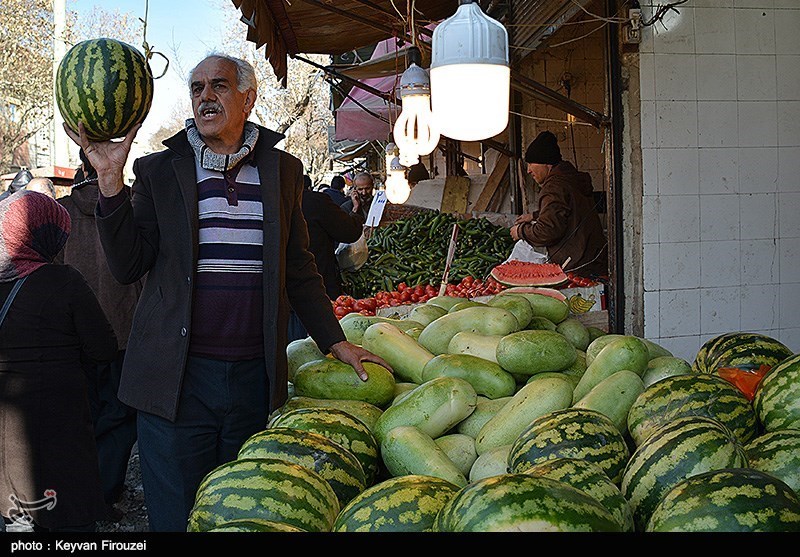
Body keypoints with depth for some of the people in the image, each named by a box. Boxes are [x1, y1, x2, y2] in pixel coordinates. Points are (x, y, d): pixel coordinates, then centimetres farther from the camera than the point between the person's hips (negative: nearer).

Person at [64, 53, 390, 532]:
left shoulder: (283, 170, 10)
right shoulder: (159, 170, 5)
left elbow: (298, 270, 15)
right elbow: (128, 267, -3)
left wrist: (336, 342, 11)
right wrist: (111, 181, -12)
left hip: (255, 379, 2)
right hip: (177, 379, -2)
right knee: (176, 519, 6)